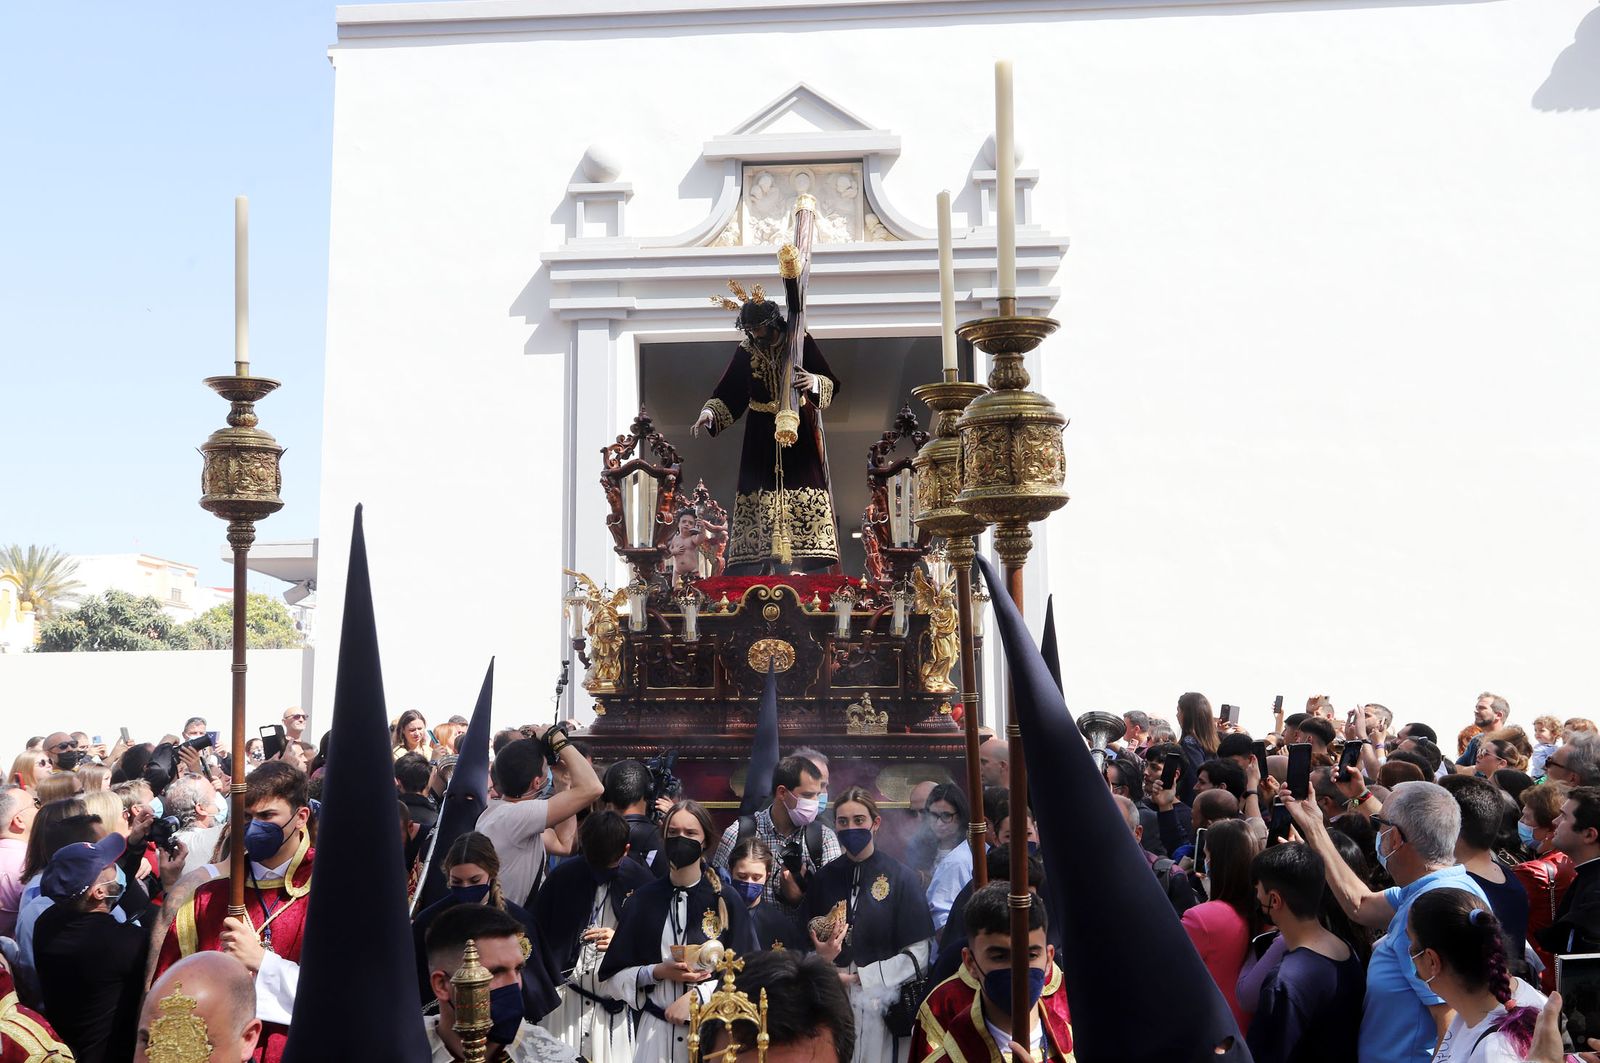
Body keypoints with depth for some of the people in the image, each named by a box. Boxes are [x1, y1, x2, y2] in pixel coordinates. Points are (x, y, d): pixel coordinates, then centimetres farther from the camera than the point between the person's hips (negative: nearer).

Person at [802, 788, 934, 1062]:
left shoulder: (899, 877, -5)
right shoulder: (825, 878, 5)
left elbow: (918, 955, -7)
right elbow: (808, 944, 9)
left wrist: (857, 978, -11)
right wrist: (820, 957, -13)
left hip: (880, 1005, -2)